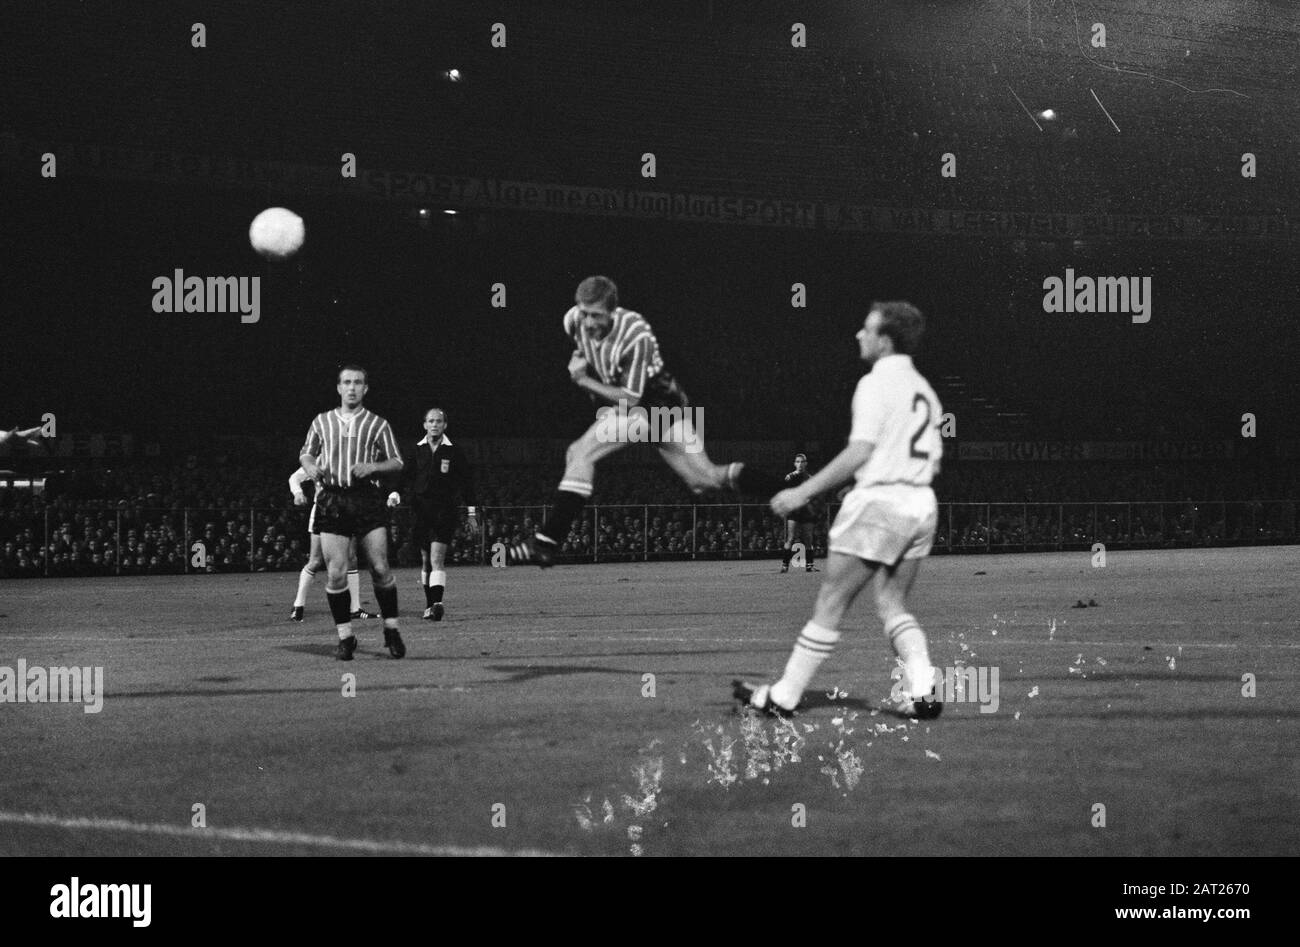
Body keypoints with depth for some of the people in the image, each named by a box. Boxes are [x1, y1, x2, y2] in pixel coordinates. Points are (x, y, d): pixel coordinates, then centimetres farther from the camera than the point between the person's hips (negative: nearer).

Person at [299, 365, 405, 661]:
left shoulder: (378, 424, 8)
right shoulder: (322, 421, 13)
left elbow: (397, 462, 9)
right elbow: (306, 452, 23)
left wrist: (372, 467, -9)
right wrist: (310, 467, 1)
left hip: (367, 499, -1)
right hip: (331, 500, 1)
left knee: (380, 569, -5)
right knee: (336, 574, -5)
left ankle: (391, 630, 11)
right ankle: (345, 637, 5)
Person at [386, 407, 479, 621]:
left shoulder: (453, 450, 2)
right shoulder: (418, 449, 7)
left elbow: (467, 481, 7)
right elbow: (406, 476, 8)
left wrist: (472, 512, 8)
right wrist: (395, 494, -11)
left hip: (445, 509, -3)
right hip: (421, 507, 3)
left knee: (437, 558, -16)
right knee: (426, 560, 9)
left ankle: (436, 603, -26)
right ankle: (429, 604, 19)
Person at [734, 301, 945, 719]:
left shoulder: (876, 383, -9)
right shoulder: (923, 390, 16)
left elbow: (859, 452, -17)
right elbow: (934, 461, 15)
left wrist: (803, 492, -14)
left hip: (880, 500, -8)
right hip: (922, 504, 8)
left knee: (831, 602, -2)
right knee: (892, 604, 13)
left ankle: (783, 697, 2)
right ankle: (921, 691, -2)